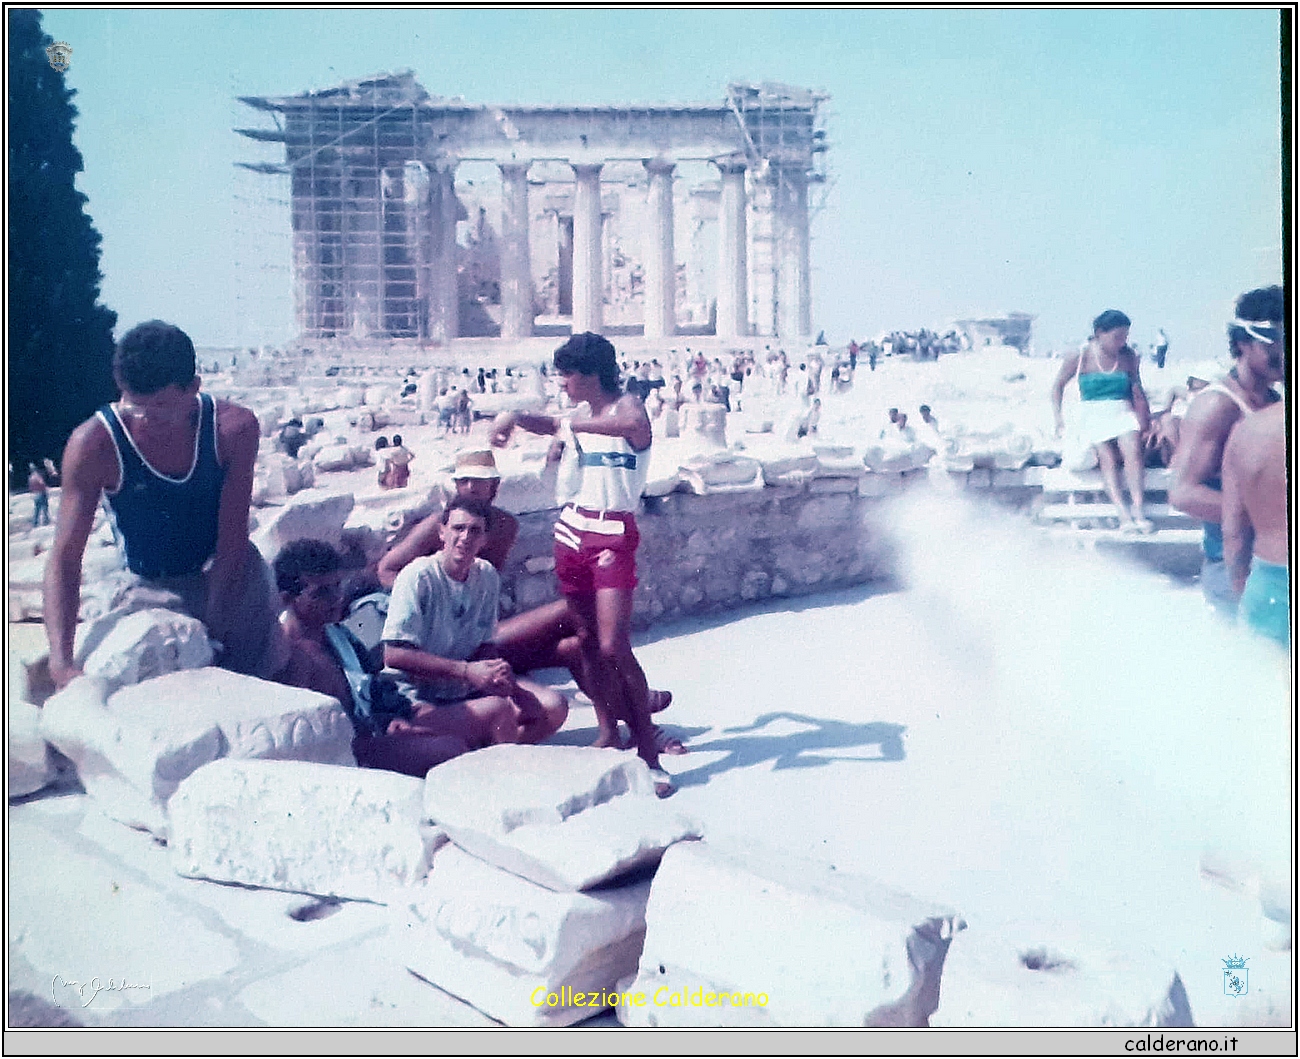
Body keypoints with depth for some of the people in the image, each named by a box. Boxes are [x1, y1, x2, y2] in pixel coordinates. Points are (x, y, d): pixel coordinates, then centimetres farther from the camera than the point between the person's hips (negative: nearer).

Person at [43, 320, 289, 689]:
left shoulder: (233, 428, -19)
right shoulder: (95, 444, -22)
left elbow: (232, 542, -17)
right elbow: (65, 557, -23)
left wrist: (211, 629, -23)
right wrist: (61, 661, -35)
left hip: (233, 580, 1)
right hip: (152, 590, -1)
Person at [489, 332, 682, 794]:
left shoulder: (627, 406, -9)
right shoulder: (581, 415, 12)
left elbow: (634, 424, -34)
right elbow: (552, 424, 30)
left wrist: (575, 425, -29)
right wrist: (513, 416, 11)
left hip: (613, 536, -7)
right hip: (573, 531, 7)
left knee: (613, 646, -14)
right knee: (588, 642, 8)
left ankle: (648, 753, -9)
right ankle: (609, 733, 19)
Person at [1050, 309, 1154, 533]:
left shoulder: (1128, 357, 10)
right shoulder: (1079, 357, 2)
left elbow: (1137, 390, 15)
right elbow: (1058, 386, 11)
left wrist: (1144, 417, -1)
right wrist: (1058, 418, 0)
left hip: (1122, 412, 2)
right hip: (1093, 413, -2)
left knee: (1133, 450, -28)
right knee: (1108, 458, -26)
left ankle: (1139, 510, -34)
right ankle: (1123, 514, -36)